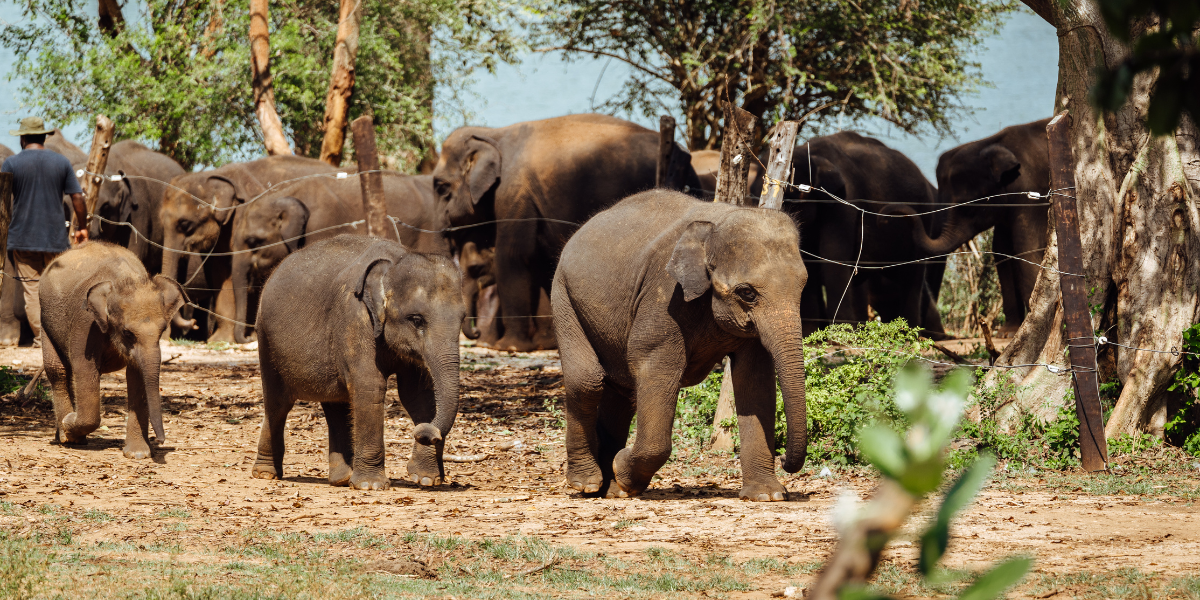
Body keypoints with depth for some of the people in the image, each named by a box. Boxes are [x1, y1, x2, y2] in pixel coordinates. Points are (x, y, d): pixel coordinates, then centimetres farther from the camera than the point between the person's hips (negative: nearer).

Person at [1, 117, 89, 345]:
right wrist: (82, 228, 14)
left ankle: (40, 337, -1)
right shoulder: (61, 162, 3)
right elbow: (77, 198, 3)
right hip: (56, 237, 2)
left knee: (31, 290, 2)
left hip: (23, 238, -2)